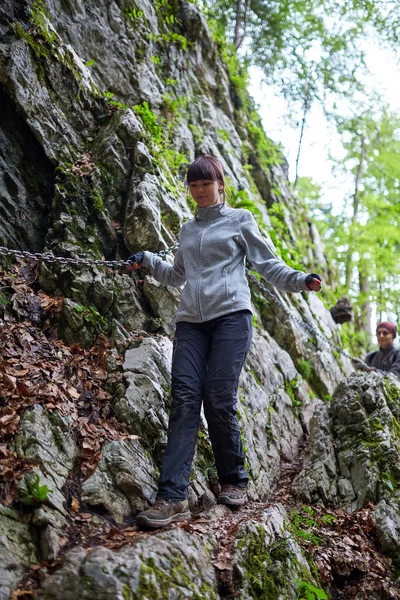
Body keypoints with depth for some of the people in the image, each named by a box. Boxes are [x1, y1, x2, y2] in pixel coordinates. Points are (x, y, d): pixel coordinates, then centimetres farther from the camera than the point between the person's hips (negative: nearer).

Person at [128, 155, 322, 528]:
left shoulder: (239, 219, 12)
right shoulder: (187, 230, 24)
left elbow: (266, 264, 8)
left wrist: (299, 281, -9)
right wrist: (148, 261, 14)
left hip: (231, 315, -4)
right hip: (191, 321, 4)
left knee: (219, 400, -11)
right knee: (184, 399, -10)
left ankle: (234, 481, 9)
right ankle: (172, 496, -16)